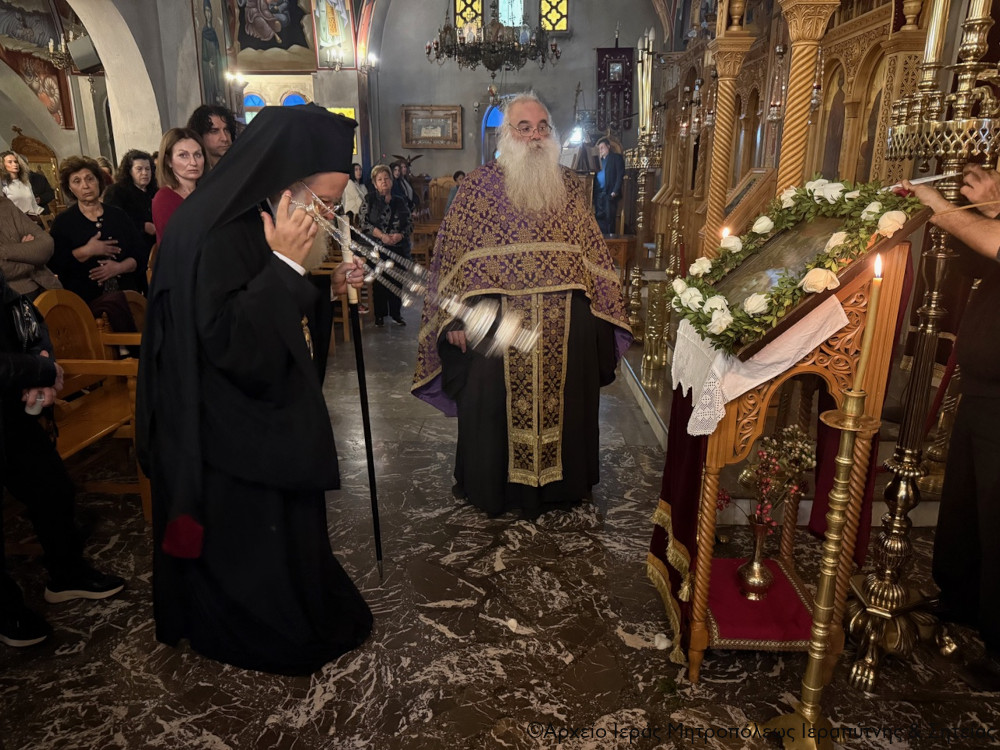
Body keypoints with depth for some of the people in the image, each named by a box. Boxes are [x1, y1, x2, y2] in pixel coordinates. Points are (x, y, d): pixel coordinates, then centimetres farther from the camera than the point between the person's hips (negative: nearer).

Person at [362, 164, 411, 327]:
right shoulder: (369, 200, 2)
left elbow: (410, 224, 8)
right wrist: (382, 236, -16)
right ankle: (379, 314, 12)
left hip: (399, 248, 2)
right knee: (379, 282, 1)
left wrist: (400, 235, -11)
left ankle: (396, 313, 16)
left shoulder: (400, 201, 10)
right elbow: (365, 223, -5)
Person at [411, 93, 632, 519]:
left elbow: (591, 251, 12)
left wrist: (600, 307, 7)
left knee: (563, 402, 12)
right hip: (497, 323, -3)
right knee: (496, 405, 7)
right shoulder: (480, 185, -1)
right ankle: (494, 488, 28)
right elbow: (454, 253, -3)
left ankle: (561, 482, 33)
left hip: (566, 326, 3)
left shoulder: (568, 186, 8)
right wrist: (456, 316, -9)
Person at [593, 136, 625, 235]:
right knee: (600, 217, 2)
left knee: (609, 218, -5)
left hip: (610, 193, -5)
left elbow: (620, 175, -5)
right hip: (599, 193, 5)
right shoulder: (599, 160, 20)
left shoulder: (616, 157, 4)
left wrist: (615, 191, -15)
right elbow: (595, 176, 14)